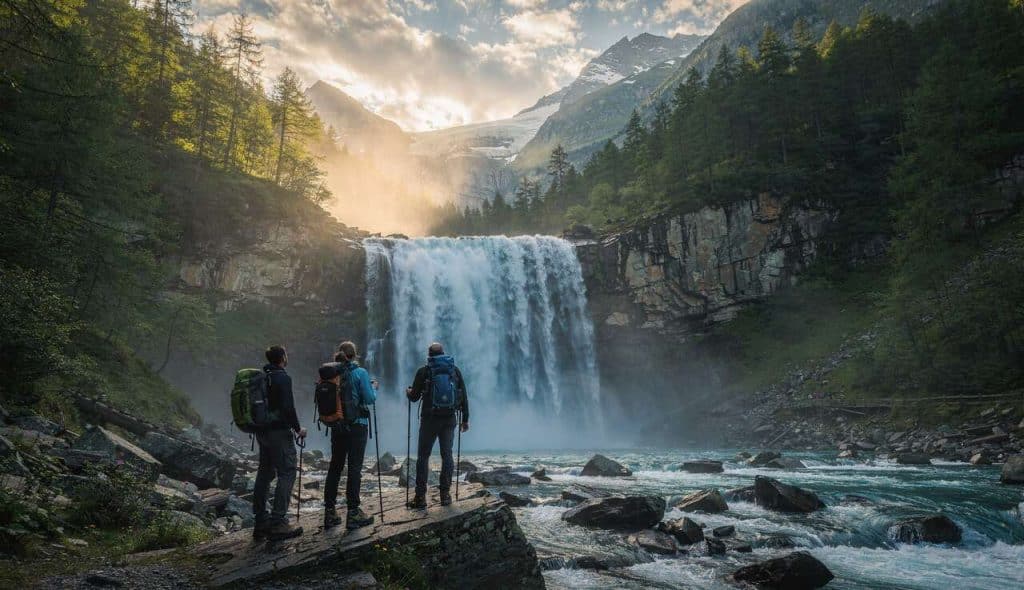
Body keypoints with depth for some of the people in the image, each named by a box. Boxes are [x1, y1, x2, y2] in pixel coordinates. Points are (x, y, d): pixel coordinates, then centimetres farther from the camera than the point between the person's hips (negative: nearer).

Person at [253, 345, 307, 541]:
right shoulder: (283, 378, -13)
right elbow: (288, 407, -20)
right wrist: (298, 429, -8)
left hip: (262, 432, 9)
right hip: (279, 432, -9)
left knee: (265, 473, 13)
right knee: (287, 473, -4)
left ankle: (261, 522, 17)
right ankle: (278, 522, -9)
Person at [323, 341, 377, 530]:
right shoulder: (360, 372, -10)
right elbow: (370, 399, -10)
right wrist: (374, 388, 8)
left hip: (336, 426, 4)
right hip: (357, 425, -4)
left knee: (335, 466, 11)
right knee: (355, 467, 0)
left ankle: (329, 512, 16)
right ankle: (353, 513, 3)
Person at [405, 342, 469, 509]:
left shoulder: (424, 371, -4)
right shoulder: (455, 370, 4)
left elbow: (414, 397, -1)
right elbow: (464, 397, 4)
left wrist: (408, 391, 22)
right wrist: (465, 419, 11)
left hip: (429, 419, -2)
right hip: (449, 419, 3)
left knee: (423, 456, 5)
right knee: (447, 455, 10)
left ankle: (420, 496, 5)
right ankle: (445, 494, 12)